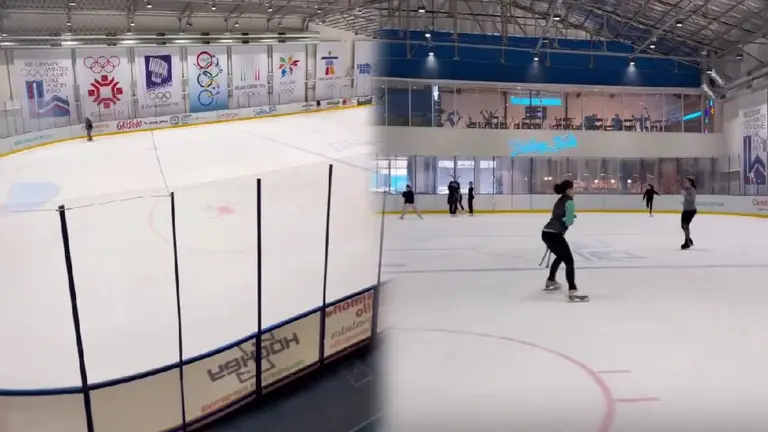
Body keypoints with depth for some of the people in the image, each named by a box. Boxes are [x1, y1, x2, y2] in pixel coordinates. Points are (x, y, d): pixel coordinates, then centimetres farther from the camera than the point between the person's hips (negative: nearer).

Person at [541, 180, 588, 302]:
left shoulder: (560, 200, 21)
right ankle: (573, 291, -19)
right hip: (554, 234, -9)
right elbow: (569, 221, -10)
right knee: (569, 261, -10)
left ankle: (550, 281, 43)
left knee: (561, 256, 31)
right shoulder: (569, 201, -6)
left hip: (546, 232, 9)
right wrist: (572, 217, 7)